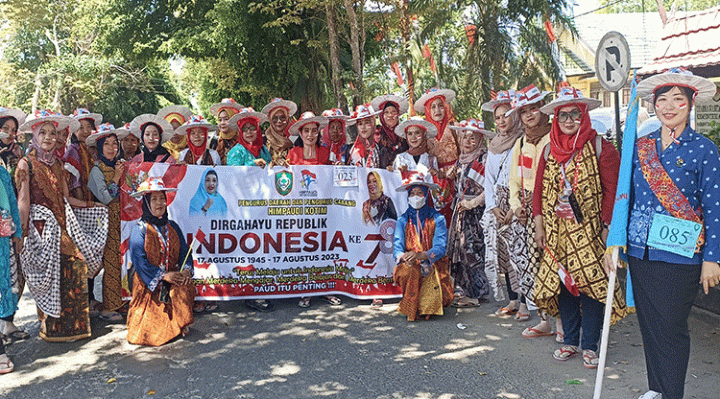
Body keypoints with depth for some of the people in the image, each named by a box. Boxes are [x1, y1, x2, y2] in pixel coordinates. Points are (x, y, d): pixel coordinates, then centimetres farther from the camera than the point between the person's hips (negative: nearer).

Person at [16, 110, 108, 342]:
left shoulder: (56, 164, 16)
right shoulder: (26, 164, -3)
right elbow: (23, 201, -7)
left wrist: (99, 206, 17)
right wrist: (23, 233, -13)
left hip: (64, 224, 6)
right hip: (43, 227, -6)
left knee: (76, 270, 1)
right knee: (51, 275, -4)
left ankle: (73, 325, 14)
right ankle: (53, 329, 9)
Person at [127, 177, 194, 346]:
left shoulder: (172, 227, 10)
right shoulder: (140, 229, -6)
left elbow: (184, 251, 7)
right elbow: (139, 261, -12)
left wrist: (186, 270, -15)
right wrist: (163, 276, -19)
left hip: (173, 278, 4)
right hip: (148, 284, -4)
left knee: (186, 287, -29)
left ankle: (182, 324, -8)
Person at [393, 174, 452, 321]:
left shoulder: (437, 218, 2)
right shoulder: (403, 220, 9)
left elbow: (440, 248, -10)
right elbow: (397, 247, -1)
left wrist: (421, 255, -30)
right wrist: (403, 256, -27)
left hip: (433, 264, 0)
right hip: (409, 264, 0)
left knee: (445, 298, -21)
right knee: (410, 273, -36)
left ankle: (425, 308, 15)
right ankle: (411, 310, -10)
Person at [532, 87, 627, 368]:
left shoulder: (600, 147, -2)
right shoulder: (550, 150, 12)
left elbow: (612, 189, -5)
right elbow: (539, 189, 13)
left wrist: (607, 226, -11)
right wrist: (539, 224, 6)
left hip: (589, 231, -4)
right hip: (557, 232, 4)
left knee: (591, 286, -3)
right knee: (562, 285, 7)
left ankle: (590, 346, 10)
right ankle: (570, 342, 21)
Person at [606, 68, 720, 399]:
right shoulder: (641, 146, 7)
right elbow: (626, 197, 10)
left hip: (680, 255, -4)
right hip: (639, 250, 4)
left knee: (671, 328, 1)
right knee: (648, 324, 13)